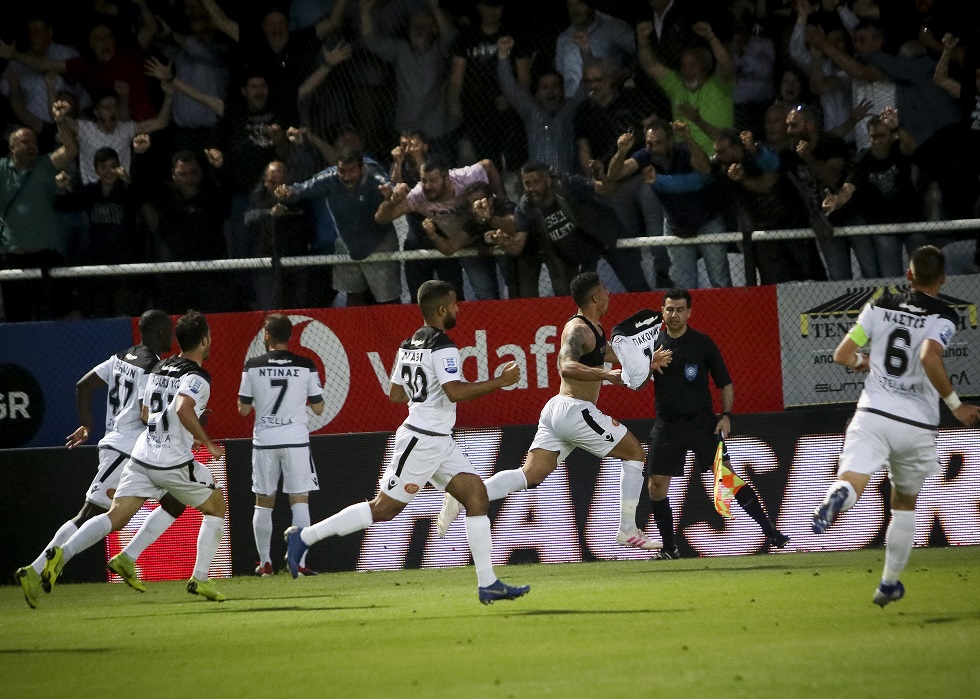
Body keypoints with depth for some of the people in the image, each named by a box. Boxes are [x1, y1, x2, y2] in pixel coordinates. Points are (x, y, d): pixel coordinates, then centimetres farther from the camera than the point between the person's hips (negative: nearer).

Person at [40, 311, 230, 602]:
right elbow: (183, 408, -29)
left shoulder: (160, 368, 15)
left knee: (115, 517, -2)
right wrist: (207, 443, -18)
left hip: (142, 456, 6)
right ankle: (199, 579, 13)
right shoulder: (197, 377, -10)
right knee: (216, 507, 17)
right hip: (174, 462, -6)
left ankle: (62, 553, -24)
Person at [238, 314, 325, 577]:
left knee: (263, 503, 11)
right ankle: (299, 562, -7)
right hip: (296, 440, -1)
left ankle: (265, 563, 13)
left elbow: (243, 409, 4)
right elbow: (318, 408, 3)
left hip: (264, 441, 1)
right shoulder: (305, 366, -2)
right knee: (299, 501, 1)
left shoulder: (253, 366, -2)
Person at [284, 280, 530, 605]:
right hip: (422, 440, -10)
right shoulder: (442, 347, -16)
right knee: (384, 508, -4)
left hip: (439, 443, 10)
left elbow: (396, 394, 16)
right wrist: (500, 381, -21)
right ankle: (304, 536, 5)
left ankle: (488, 584, -1)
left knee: (477, 495, 2)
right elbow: (455, 392, -27)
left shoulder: (410, 344, 12)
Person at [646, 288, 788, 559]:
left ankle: (770, 531, -8)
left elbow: (725, 383, 5)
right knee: (656, 484, -4)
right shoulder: (654, 344, 5)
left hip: (702, 422, -3)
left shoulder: (703, 343, 0)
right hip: (667, 425, 3)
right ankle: (669, 548, 10)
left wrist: (726, 415, -8)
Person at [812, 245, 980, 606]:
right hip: (917, 424, -1)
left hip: (874, 414, 1)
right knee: (904, 503, 21)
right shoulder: (943, 317, -3)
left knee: (851, 482, -17)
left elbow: (841, 355, 8)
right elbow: (930, 359, -22)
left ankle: (835, 499, -54)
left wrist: (860, 361, 32)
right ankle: (889, 584, 27)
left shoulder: (880, 306, 8)